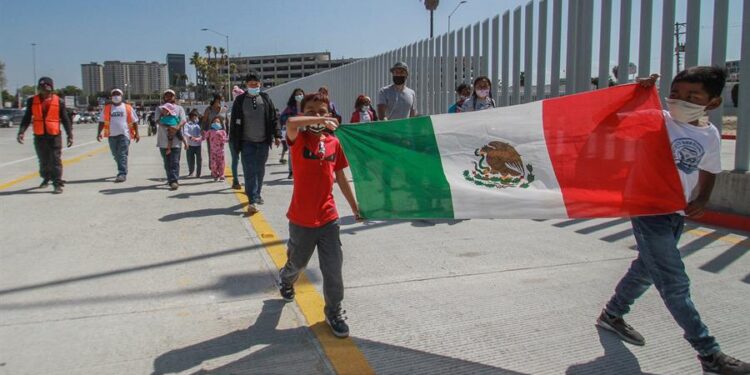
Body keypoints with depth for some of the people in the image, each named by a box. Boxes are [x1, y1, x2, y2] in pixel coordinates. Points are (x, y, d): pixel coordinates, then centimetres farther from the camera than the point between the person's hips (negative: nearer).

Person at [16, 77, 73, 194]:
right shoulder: (32, 101, 6)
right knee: (43, 160, 15)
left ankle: (57, 184, 0)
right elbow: (27, 118, 9)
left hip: (54, 136, -3)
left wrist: (70, 135, -1)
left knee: (56, 161, -4)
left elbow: (65, 119, 2)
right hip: (39, 136, 3)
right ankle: (46, 178, 36)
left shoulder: (59, 101, -1)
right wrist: (21, 132, -2)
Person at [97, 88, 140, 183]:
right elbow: (102, 121, 11)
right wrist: (99, 132, 1)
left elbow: (135, 121, 7)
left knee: (122, 154, -12)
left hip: (124, 134, -3)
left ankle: (122, 174, -15)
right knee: (116, 155, 11)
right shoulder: (107, 108, 10)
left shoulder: (128, 108, 5)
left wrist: (137, 133, 1)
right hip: (112, 135, 4)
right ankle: (122, 171, 28)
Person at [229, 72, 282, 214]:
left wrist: (277, 135, 0)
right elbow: (234, 121, 3)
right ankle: (252, 201, -12)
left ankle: (257, 194, 29)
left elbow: (273, 118, 6)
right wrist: (234, 140, -1)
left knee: (260, 170, 11)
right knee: (249, 171, -9)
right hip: (247, 142, -2)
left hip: (263, 141, 2)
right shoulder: (240, 100, 1)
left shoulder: (265, 98, 5)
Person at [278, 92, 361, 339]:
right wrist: (320, 121, -29)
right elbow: (291, 123, -35)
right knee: (298, 262, 21)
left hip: (328, 218, 2)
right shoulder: (299, 140, -10)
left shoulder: (334, 143, 1)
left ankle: (334, 312, 22)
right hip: (301, 219, -2)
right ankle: (286, 279, 55)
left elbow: (341, 178, 10)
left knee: (333, 268, 2)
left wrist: (355, 207, 14)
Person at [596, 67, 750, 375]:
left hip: (678, 214, 7)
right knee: (675, 283, -4)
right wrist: (639, 93, -25)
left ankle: (612, 315, 39)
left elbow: (708, 173, 16)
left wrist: (701, 201, -2)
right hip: (649, 208, -6)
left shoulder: (710, 135, 5)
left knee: (646, 270, 19)